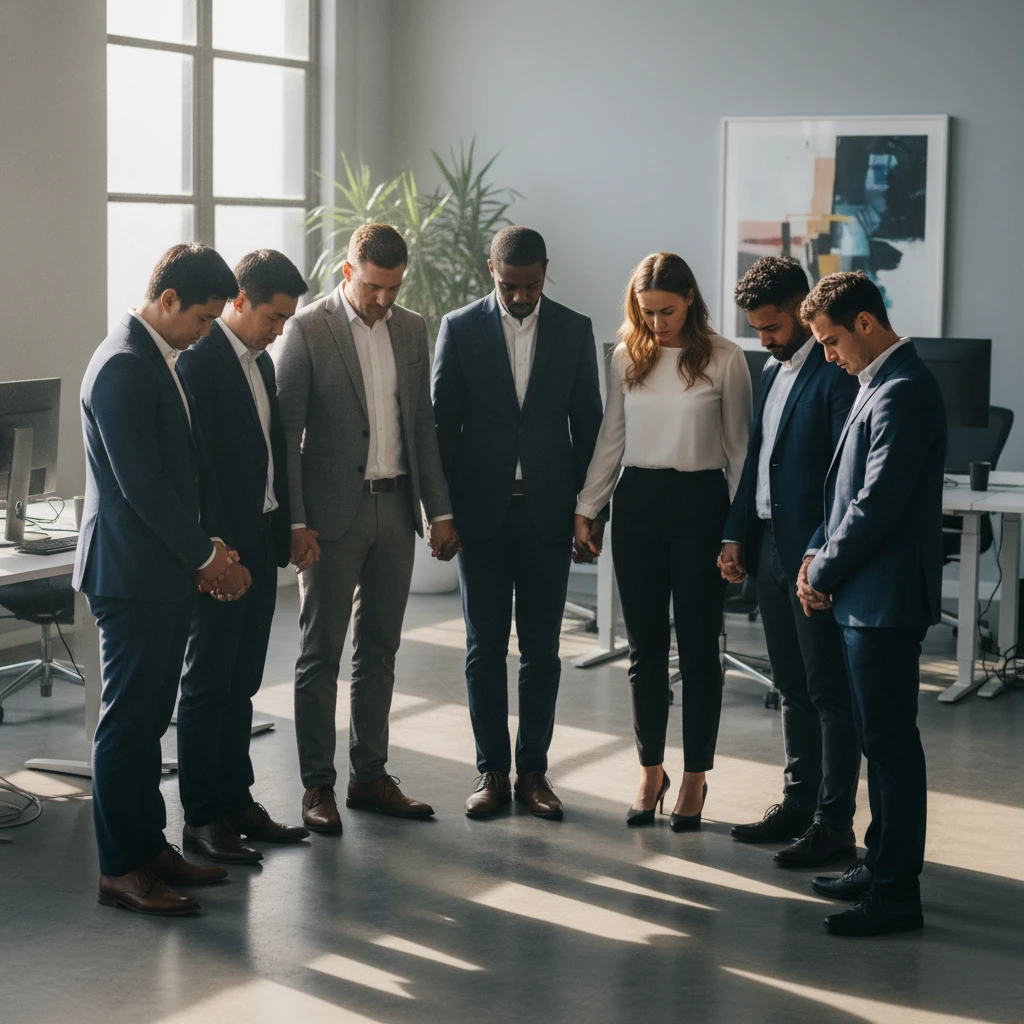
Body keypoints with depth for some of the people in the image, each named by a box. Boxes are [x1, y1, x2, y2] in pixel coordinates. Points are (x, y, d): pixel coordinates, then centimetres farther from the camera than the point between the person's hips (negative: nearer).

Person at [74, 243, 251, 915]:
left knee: (150, 718, 15)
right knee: (128, 720, -3)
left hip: (167, 574, 10)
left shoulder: (164, 362, 15)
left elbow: (194, 463, 17)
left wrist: (216, 545, 6)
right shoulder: (123, 367, -17)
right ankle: (120, 869, 3)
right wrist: (203, 555, -13)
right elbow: (140, 483, -20)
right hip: (133, 575, -10)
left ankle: (148, 846, 23)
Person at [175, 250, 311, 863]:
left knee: (241, 683, 15)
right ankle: (202, 818, 6)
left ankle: (237, 801, 23)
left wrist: (286, 531, 13)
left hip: (260, 544, 9)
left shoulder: (261, 361, 14)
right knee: (209, 685, -1)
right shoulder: (200, 361, -14)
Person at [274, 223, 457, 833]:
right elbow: (286, 433, -9)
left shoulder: (412, 329, 8)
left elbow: (423, 426, 13)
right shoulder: (307, 330, -8)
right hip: (333, 513, -5)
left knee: (379, 651, 12)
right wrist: (294, 522, -14)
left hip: (396, 510, 5)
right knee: (322, 655, 1)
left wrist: (440, 509, 8)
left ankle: (370, 776, 21)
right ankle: (318, 786, 9)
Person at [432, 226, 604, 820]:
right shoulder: (460, 329, 0)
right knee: (485, 647, 4)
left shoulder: (575, 330, 3)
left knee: (542, 648, 5)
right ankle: (492, 771, 12)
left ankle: (533, 770, 14)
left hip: (547, 510, 1)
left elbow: (588, 422, 6)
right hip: (482, 509, -1)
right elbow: (443, 423, 2)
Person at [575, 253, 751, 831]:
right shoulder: (627, 357, 6)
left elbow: (739, 447, 1)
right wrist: (587, 508, 8)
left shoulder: (725, 359, -3)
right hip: (638, 502, 3)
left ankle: (695, 777, 12)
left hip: (699, 503, -3)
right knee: (645, 646, 8)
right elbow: (612, 438, 12)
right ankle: (651, 771, 18)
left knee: (698, 647, 2)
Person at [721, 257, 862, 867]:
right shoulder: (773, 370, 15)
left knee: (830, 691, -2)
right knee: (793, 686, 16)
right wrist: (736, 535, 13)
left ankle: (835, 826, 4)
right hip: (771, 548, 9)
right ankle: (799, 805, 25)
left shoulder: (837, 373, -14)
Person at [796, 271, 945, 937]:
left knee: (891, 740, -5)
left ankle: (897, 892, 0)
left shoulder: (901, 392, -18)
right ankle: (882, 864, 26)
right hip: (868, 596, 10)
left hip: (887, 599, -10)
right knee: (881, 738, 16)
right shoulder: (881, 384, 15)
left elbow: (878, 502, -22)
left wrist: (824, 572, -10)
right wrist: (820, 555, 7)